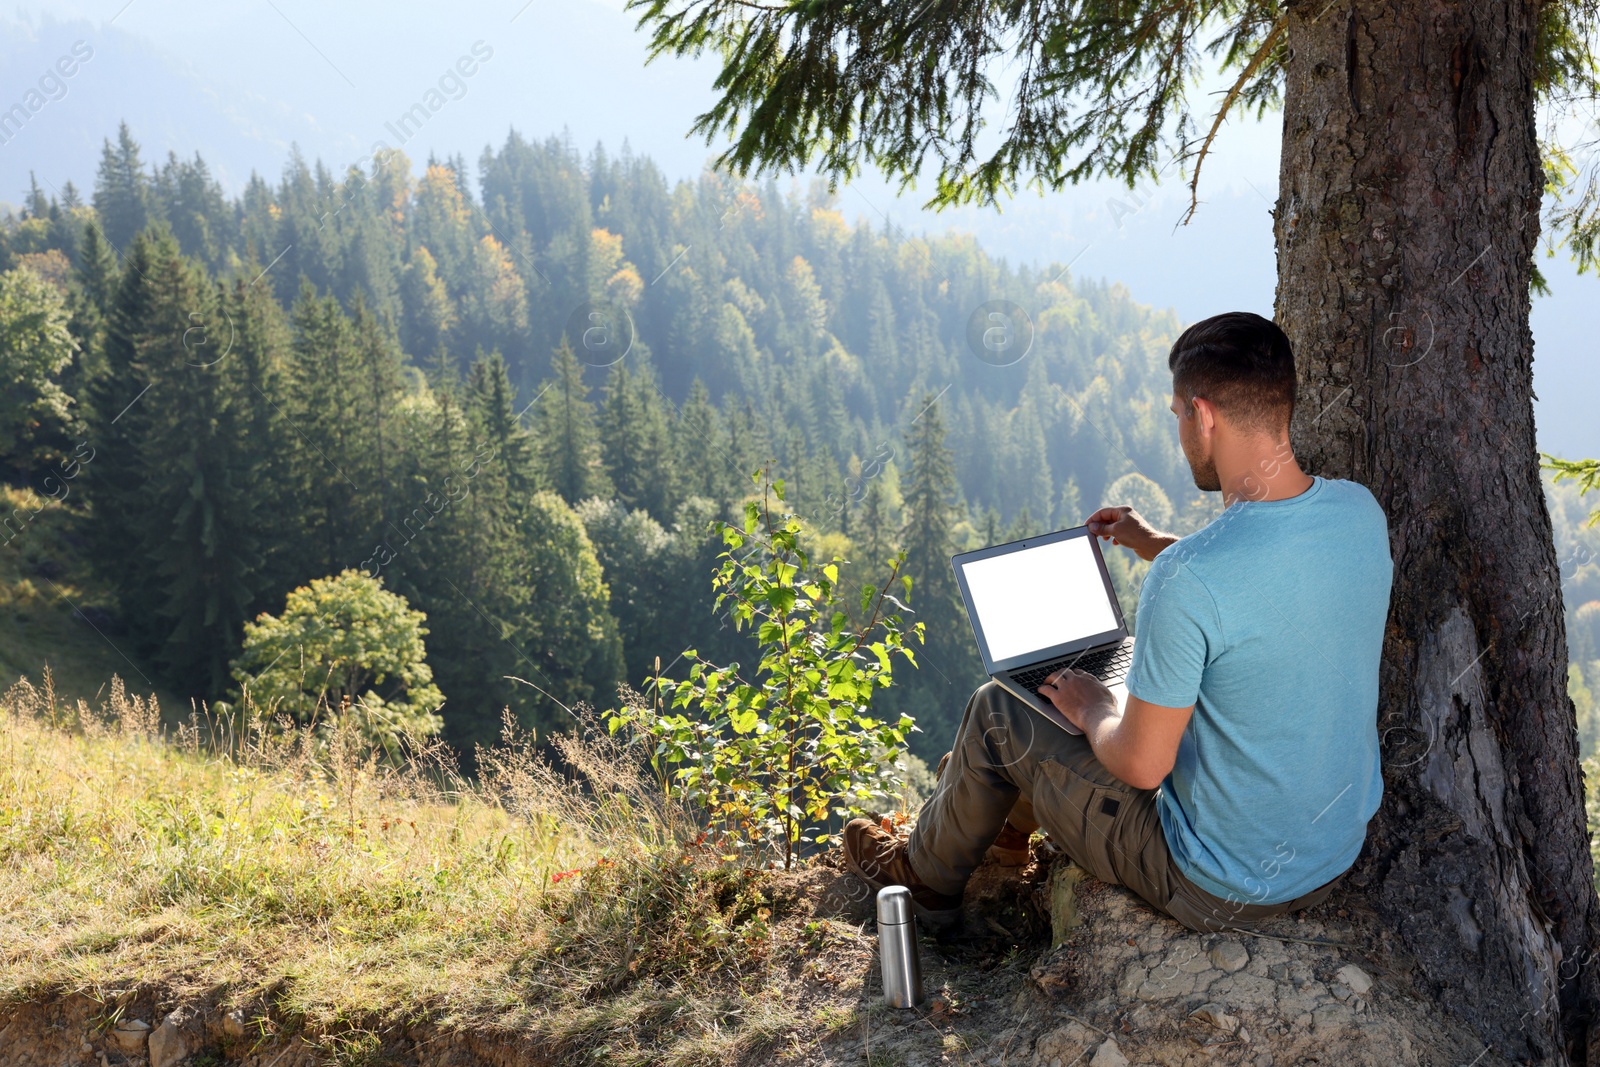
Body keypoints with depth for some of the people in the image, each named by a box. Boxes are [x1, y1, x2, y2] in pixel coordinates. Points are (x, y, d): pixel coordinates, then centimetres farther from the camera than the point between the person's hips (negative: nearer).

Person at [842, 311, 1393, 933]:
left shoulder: (1187, 579, -31)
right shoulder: (1361, 513, -8)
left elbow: (1141, 764, -22)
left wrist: (1091, 709, -1)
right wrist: (1157, 546, 23)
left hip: (1223, 891, -7)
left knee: (997, 713, 10)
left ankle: (925, 879, 38)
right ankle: (1013, 820, 52)